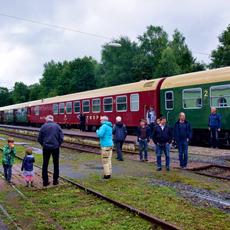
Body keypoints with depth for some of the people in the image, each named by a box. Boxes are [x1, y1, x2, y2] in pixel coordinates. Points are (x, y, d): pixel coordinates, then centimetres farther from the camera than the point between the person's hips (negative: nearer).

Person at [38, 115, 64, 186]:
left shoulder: (43, 126, 1)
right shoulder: (57, 126, 0)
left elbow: (39, 139, 1)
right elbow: (61, 137, -5)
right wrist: (58, 144, 8)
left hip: (46, 147, 0)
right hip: (55, 147, 0)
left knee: (45, 164, 10)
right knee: (56, 164, 12)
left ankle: (45, 181, 11)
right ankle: (55, 181, 15)